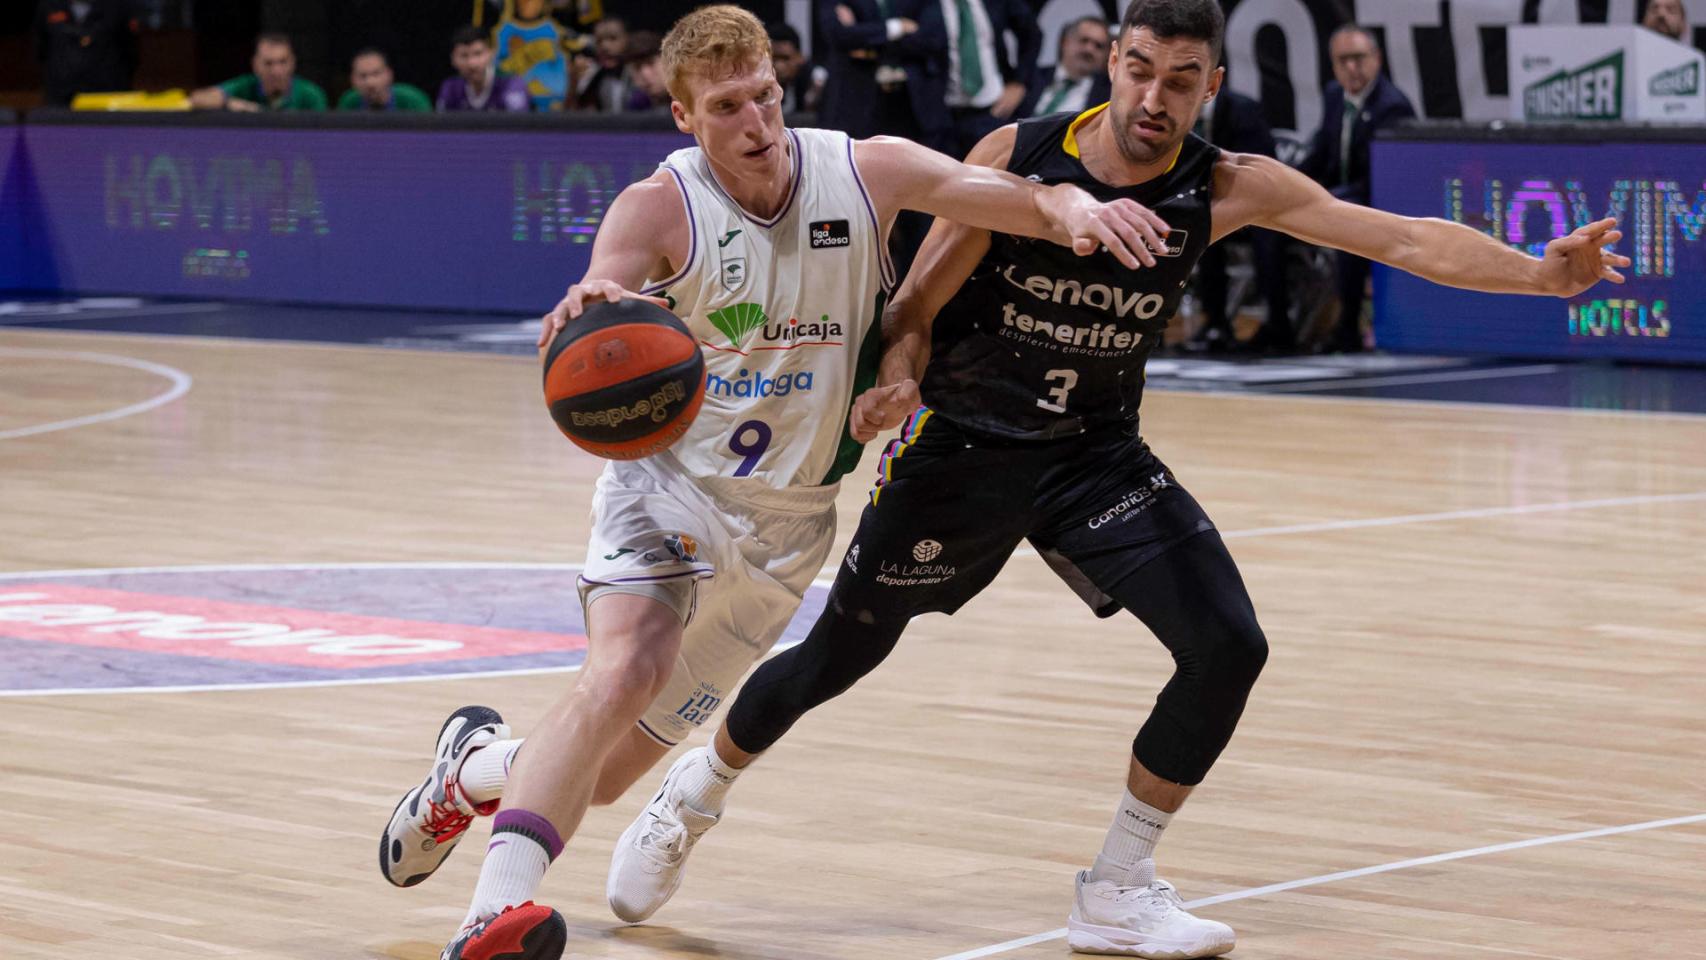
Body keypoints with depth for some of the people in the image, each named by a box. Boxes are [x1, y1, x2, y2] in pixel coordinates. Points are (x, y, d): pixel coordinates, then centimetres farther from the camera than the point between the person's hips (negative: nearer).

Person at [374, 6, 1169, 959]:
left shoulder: (865, 173, -8)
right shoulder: (660, 208, -16)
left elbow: (1009, 194, -16)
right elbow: (595, 318, -32)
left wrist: (1071, 205, -40)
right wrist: (590, 315, -57)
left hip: (788, 518, 3)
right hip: (672, 478, -3)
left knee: (609, 771, 5)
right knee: (626, 670, -33)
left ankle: (475, 762, 37)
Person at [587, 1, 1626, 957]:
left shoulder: (1228, 190, -14)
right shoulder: (1018, 156, -18)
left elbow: (1402, 238, -21)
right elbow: (918, 305, -10)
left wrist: (1541, 272, -33)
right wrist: (894, 381, -30)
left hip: (1098, 455, 2)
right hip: (960, 447, -2)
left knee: (1228, 648, -14)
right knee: (836, 658, 8)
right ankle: (697, 793, 38)